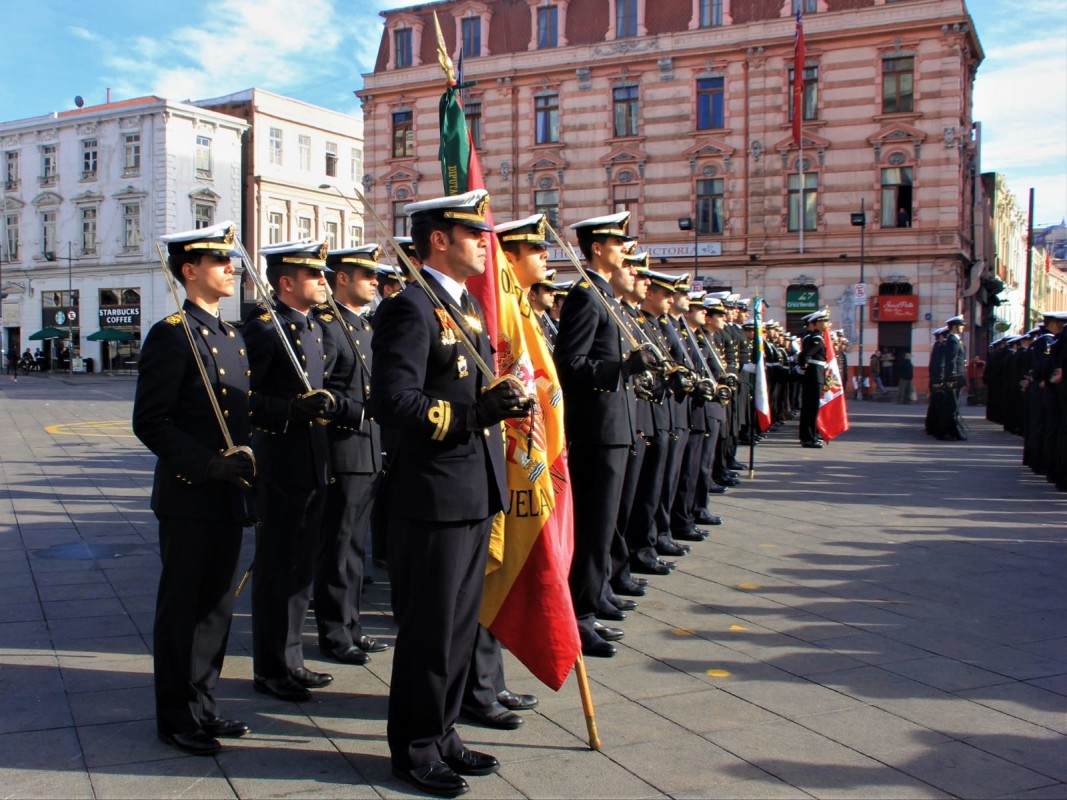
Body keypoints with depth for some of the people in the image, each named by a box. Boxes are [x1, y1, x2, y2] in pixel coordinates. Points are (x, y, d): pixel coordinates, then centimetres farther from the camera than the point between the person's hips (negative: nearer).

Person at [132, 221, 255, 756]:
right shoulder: (171, 335, -11)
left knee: (216, 606, 15)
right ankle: (176, 718, 17)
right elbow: (150, 423, -16)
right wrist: (209, 464, -23)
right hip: (188, 497, -8)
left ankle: (202, 706, 28)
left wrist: (244, 470, 12)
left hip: (227, 498, 8)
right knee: (182, 608, 4)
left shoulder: (231, 336, 14)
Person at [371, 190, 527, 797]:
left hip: (477, 494, 9)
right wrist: (474, 412, -30)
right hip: (433, 496, -9)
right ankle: (414, 747, 19)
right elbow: (393, 402, -23)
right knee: (429, 628, 3)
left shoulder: (470, 306, 15)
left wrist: (503, 402, 7)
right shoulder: (411, 308, -14)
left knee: (463, 622, 17)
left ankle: (443, 732, 31)